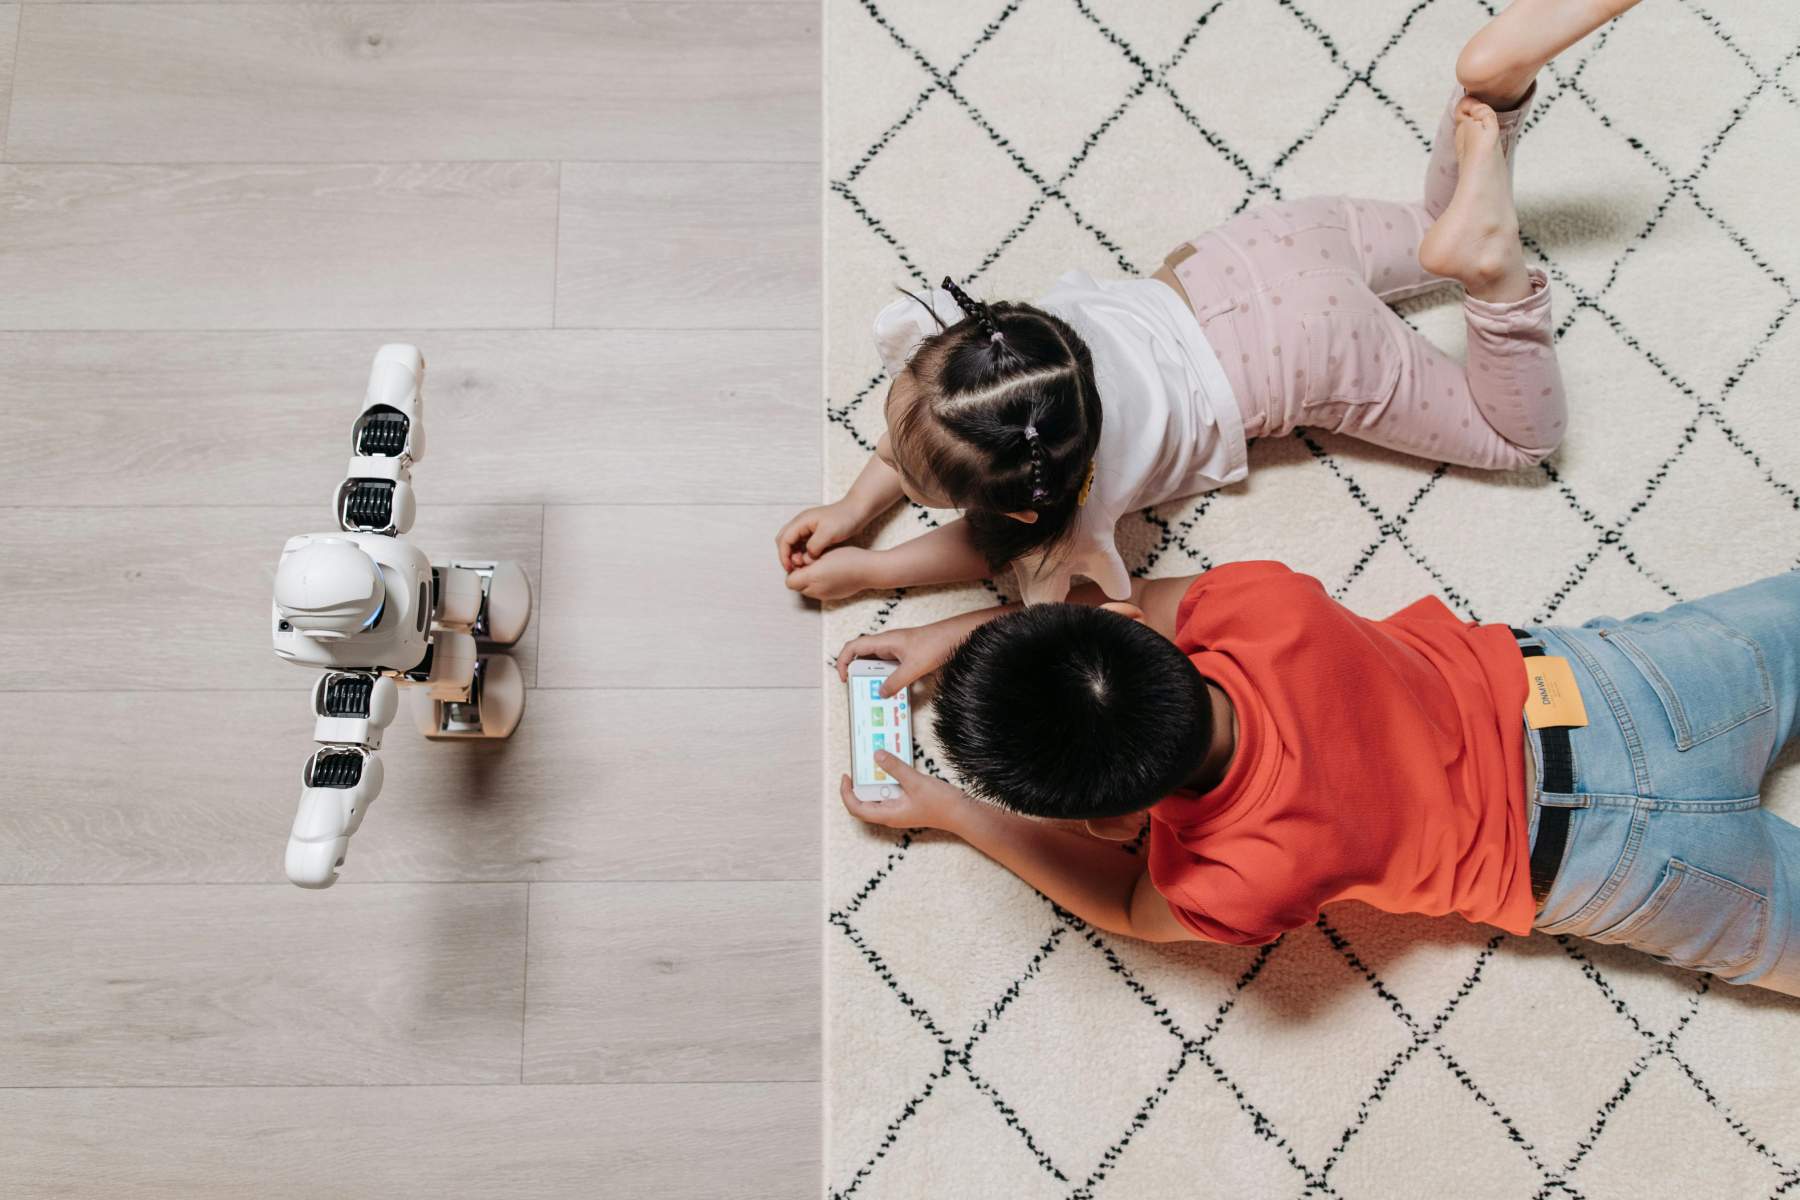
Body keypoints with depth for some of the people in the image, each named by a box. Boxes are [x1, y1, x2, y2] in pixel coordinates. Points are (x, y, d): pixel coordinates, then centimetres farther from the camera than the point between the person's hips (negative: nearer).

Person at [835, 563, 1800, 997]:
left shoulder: (1237, 886, -33)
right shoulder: (1270, 609, -30)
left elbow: (1129, 904, -7)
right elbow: (1145, 597, -5)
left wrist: (952, 814, -4)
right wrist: (957, 632, -4)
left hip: (1601, 858, -3)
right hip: (1564, 676, 3)